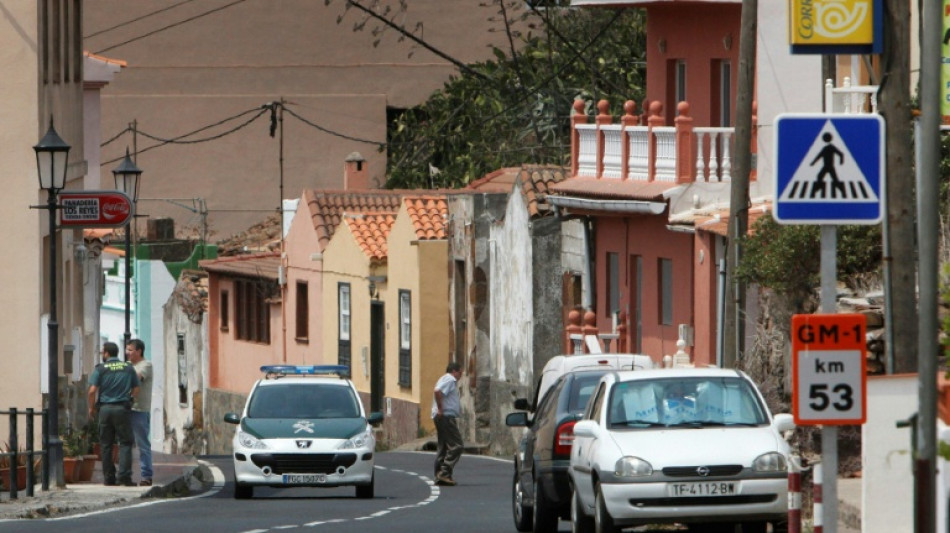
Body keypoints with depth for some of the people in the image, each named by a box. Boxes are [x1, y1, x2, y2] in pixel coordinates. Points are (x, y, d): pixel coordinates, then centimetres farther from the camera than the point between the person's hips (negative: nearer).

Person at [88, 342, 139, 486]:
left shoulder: (100, 369, -1)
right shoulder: (128, 367, 5)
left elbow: (92, 390, -8)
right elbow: (136, 389, 6)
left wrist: (91, 408, 5)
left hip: (105, 408, 0)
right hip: (123, 408, 0)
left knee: (106, 444, 7)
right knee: (125, 443, 1)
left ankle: (109, 477, 7)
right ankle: (124, 476, -11)